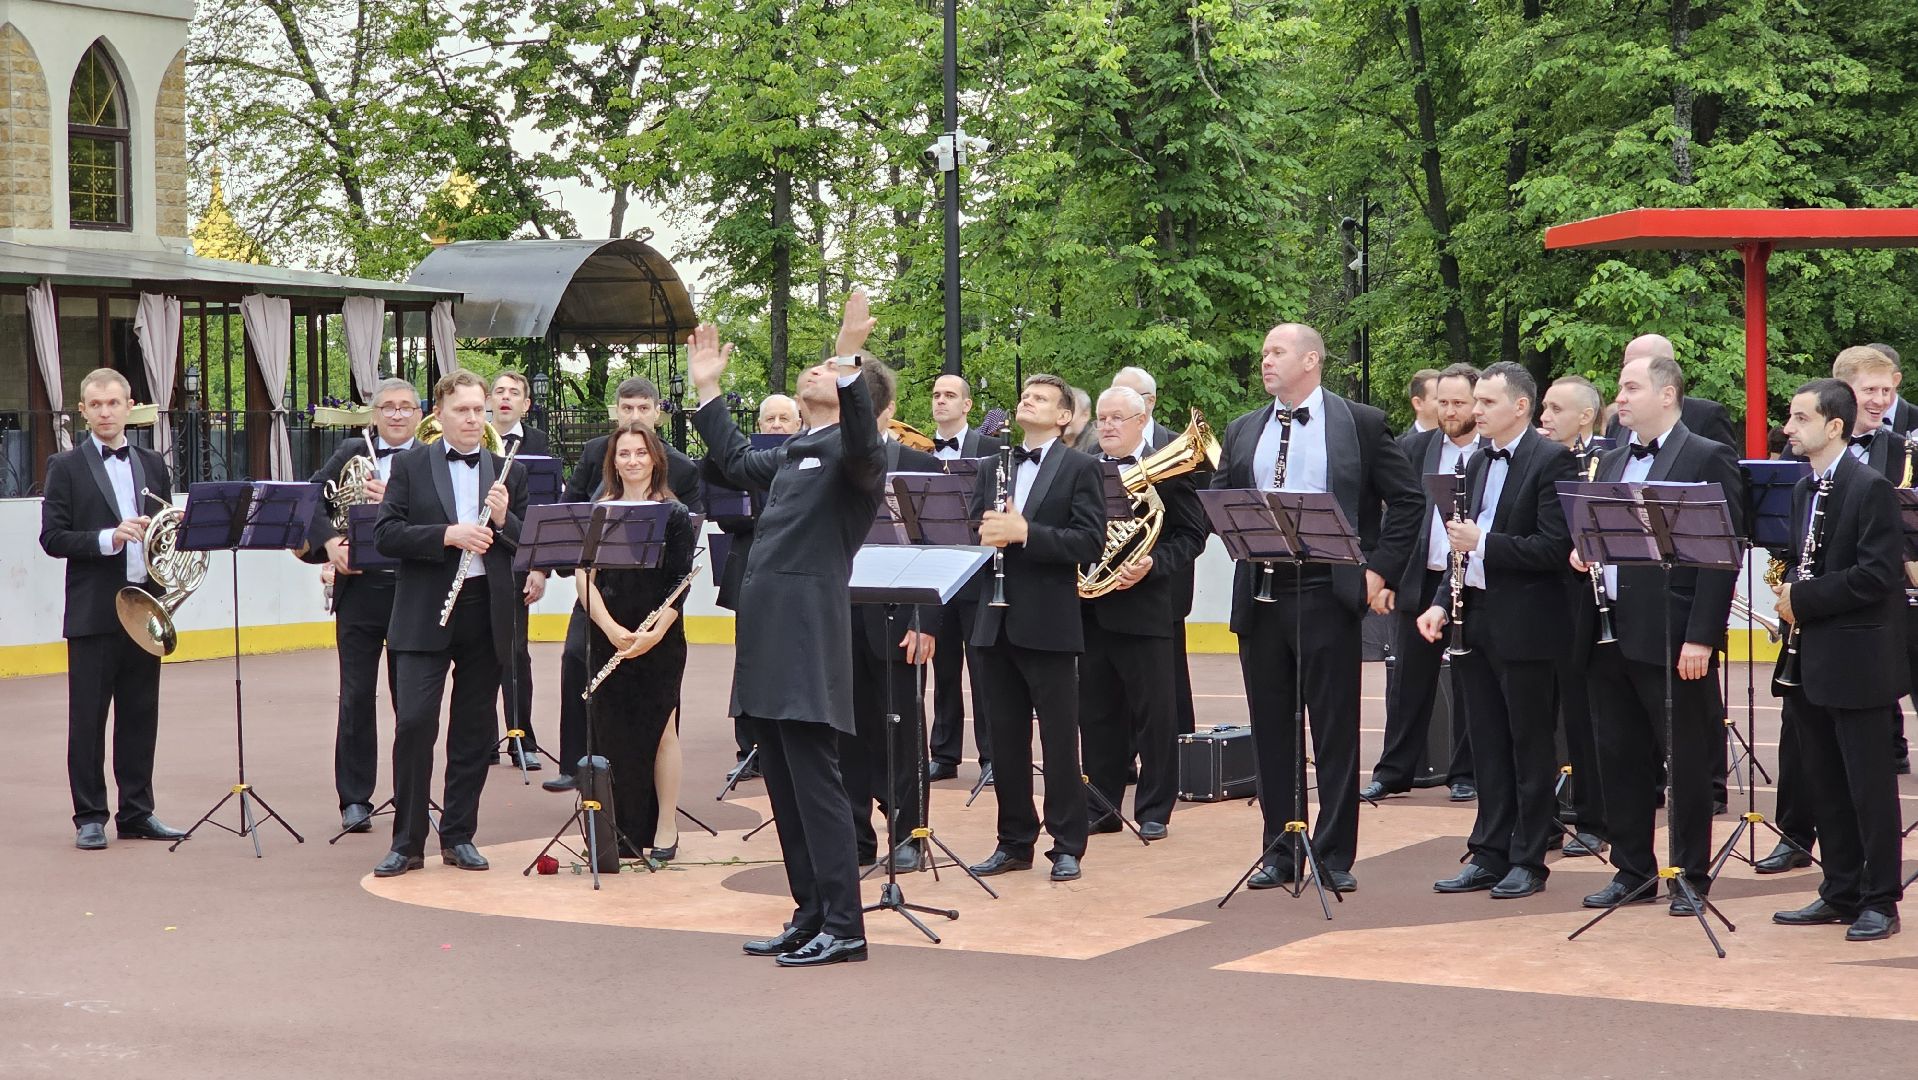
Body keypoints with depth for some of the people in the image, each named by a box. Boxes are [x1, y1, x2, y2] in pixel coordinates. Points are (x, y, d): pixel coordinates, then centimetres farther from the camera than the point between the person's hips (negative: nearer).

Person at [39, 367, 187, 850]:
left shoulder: (153, 465, 13)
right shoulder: (66, 467, 0)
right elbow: (52, 538, -7)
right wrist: (107, 539, -20)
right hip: (93, 612, -4)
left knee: (140, 715, 9)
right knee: (88, 717, 1)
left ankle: (136, 813, 17)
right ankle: (90, 818, 7)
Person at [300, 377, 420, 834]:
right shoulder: (353, 451, 8)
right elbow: (311, 497, 3)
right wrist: (328, 541, -12)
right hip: (359, 587, 2)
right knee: (356, 699, 5)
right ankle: (354, 800, 11)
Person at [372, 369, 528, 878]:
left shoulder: (507, 472, 11)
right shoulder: (410, 466, 4)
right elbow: (385, 535, -6)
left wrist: (503, 520, -11)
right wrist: (449, 534, -17)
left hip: (487, 612, 3)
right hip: (424, 615, -3)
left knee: (475, 730, 6)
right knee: (414, 722, -9)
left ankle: (458, 836, 18)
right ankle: (408, 842, 0)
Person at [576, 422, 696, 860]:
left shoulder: (675, 514, 1)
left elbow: (680, 583, -4)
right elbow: (583, 576, -1)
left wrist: (654, 633, -17)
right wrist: (611, 629, -14)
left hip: (661, 640, -2)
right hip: (607, 639, 2)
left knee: (660, 728, -2)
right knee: (612, 732, 2)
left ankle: (664, 828, 6)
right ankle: (619, 829, 10)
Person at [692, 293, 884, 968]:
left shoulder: (854, 449, -6)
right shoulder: (796, 453, 20)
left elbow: (863, 446, -30)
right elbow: (738, 465, 38)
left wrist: (848, 360, -39)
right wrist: (707, 390, 37)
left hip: (808, 642, -9)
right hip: (768, 638, 9)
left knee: (816, 785, -8)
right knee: (785, 787, 12)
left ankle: (843, 928, -3)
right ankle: (810, 918, 19)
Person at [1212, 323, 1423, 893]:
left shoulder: (1360, 423, 2)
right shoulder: (1242, 431, 14)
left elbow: (1407, 500, 2)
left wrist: (1380, 569, -5)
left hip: (1328, 594, -4)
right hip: (1259, 596, 4)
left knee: (1336, 729, 0)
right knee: (1271, 729, 8)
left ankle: (1336, 854, 7)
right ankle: (1278, 850, 16)